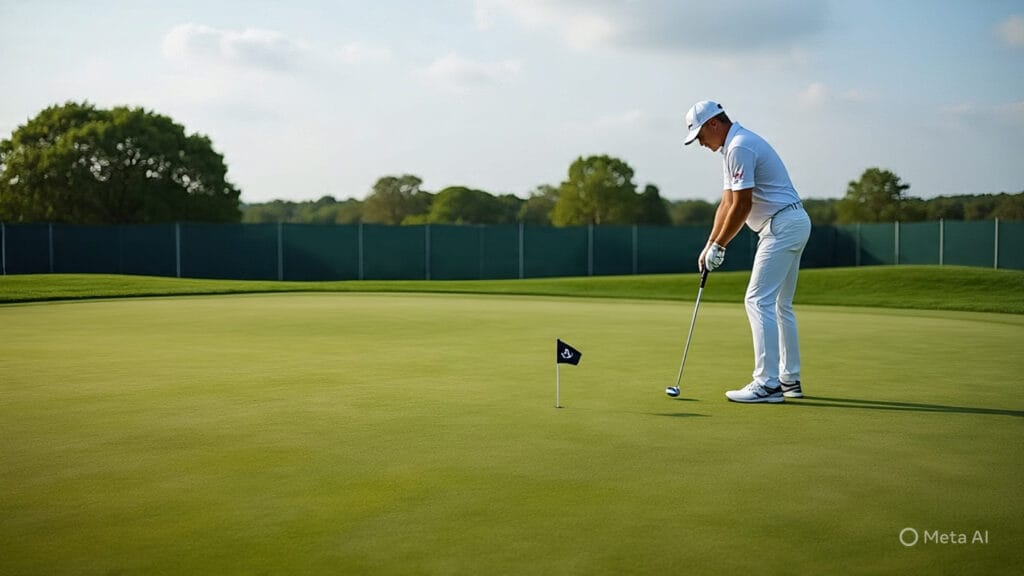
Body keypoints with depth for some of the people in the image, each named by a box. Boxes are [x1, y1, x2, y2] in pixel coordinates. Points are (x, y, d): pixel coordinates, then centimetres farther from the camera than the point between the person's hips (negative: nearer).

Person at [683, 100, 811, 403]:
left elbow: (742, 205, -18)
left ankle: (767, 384, -13)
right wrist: (710, 245, 11)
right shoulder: (732, 148, 18)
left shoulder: (739, 147, -16)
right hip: (792, 224, 11)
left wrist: (719, 246, -8)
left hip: (783, 226, -11)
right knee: (780, 304, 14)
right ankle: (790, 379, 19)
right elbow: (727, 203, 17)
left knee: (759, 301, -12)